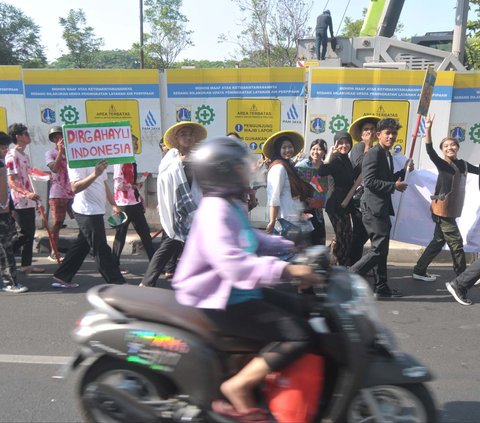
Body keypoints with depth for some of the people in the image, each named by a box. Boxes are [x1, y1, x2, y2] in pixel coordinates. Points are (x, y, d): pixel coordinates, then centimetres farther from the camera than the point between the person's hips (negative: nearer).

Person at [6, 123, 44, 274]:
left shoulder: (24, 155, 16)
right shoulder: (11, 155, -12)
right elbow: (11, 181, -19)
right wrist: (27, 193, -32)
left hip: (29, 202, 9)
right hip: (20, 202, -9)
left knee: (30, 234, 9)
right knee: (25, 234, -5)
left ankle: (26, 265, 15)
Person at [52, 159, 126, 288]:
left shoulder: (97, 161, 15)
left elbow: (104, 184, 23)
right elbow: (75, 188, -26)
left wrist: (113, 205, 19)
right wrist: (95, 174, -38)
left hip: (96, 210, 10)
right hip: (87, 211, -10)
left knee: (81, 245, 16)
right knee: (101, 249, -3)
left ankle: (61, 278, 27)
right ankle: (117, 282, 2)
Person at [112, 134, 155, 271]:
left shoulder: (132, 162, 13)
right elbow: (119, 185, -21)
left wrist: (141, 202, 14)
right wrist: (133, 186, -12)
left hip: (135, 203, 9)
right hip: (124, 204, -9)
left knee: (145, 233, 10)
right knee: (121, 235, 2)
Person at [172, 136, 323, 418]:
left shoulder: (233, 206, 12)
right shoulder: (215, 210, -21)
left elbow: (254, 241, 25)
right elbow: (231, 262, -35)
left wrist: (293, 248, 13)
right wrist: (287, 269, -37)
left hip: (238, 292, 11)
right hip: (221, 301, -11)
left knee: (303, 309, 18)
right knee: (299, 335, -18)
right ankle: (238, 388, -9)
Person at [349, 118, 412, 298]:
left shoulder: (388, 155, 18)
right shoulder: (373, 153, -12)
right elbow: (369, 181, -21)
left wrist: (404, 172, 9)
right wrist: (394, 186, -17)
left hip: (382, 207, 10)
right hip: (373, 207, -10)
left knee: (381, 249, 13)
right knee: (379, 248, -11)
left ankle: (381, 287, 21)